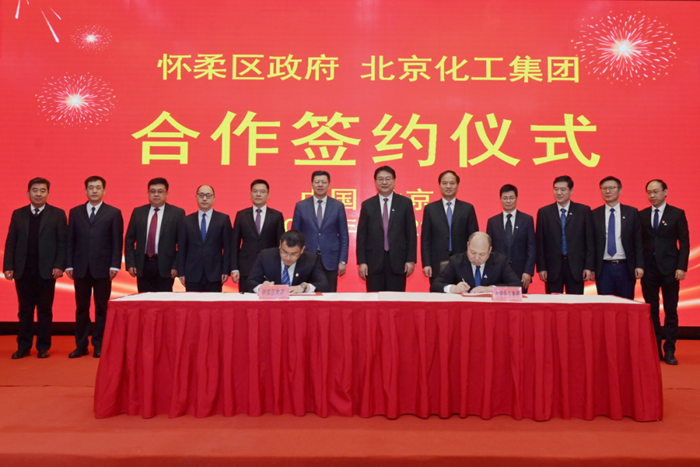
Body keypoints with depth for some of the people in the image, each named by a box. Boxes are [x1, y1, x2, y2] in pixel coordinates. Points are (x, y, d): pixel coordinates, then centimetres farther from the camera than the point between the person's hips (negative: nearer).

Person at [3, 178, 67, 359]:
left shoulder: (58, 214, 1)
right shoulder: (18, 214, 9)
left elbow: (62, 242, -3)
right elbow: (10, 242, 7)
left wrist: (59, 266, -11)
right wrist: (8, 266, -2)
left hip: (46, 270, -2)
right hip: (23, 271, 2)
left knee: (45, 310, 5)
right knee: (24, 310, 9)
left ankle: (43, 347, 14)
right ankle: (23, 346, 18)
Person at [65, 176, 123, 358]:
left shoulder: (113, 213, 2)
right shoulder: (75, 212, 10)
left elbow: (117, 242, -1)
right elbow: (70, 240, 8)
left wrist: (115, 265, -8)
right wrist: (69, 265, 2)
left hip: (102, 268, -2)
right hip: (80, 267, 3)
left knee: (101, 308, 4)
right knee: (81, 308, 8)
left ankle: (98, 345, 13)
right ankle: (81, 345, 17)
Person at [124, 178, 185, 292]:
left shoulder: (177, 213, 1)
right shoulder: (138, 212, 10)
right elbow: (129, 240, 10)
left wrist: (176, 266, -8)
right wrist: (130, 264, 1)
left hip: (165, 267, -3)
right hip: (143, 266, 3)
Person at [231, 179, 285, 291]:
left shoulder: (277, 216, 6)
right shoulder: (241, 215, 8)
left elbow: (281, 243, 6)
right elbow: (235, 243, 7)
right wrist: (234, 269, 0)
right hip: (246, 269, 1)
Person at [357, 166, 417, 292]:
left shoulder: (405, 203, 5)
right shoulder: (367, 205, 7)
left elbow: (411, 233, 4)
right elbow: (361, 235, 5)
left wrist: (411, 260, -2)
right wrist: (361, 262, -1)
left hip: (398, 261, 0)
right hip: (374, 262, 1)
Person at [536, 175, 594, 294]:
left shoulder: (584, 211, 5)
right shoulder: (544, 212, 5)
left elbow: (590, 240, 4)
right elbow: (540, 243, 4)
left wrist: (589, 267, -2)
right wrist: (541, 268, -2)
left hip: (576, 267, 0)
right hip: (553, 267, 0)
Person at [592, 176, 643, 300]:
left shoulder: (632, 213, 6)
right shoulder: (595, 214, 6)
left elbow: (638, 241, 3)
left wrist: (639, 265, -5)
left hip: (625, 268, 0)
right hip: (603, 268, 0)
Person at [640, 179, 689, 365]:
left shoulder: (677, 214, 2)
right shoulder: (641, 215, 7)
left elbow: (684, 243, -1)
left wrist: (682, 267, -9)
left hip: (669, 268, -2)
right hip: (648, 268, 2)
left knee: (671, 311, 2)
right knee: (651, 311, 6)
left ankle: (669, 351, 10)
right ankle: (655, 349, 14)